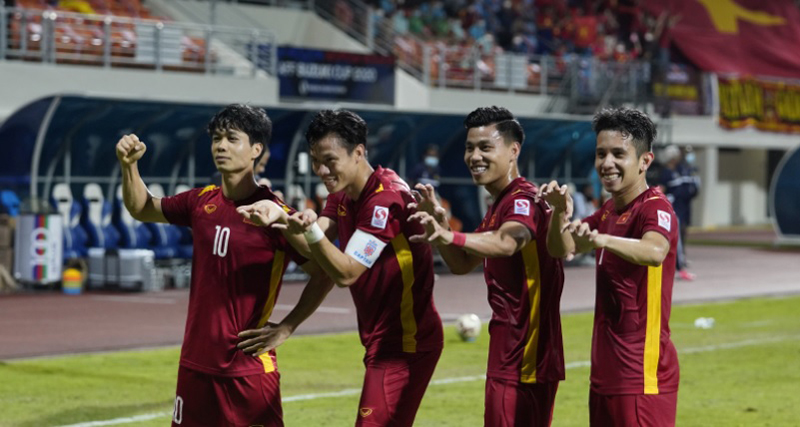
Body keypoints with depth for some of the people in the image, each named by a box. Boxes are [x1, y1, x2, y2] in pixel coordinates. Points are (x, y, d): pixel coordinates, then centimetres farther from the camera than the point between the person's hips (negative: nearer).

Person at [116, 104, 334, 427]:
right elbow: (142, 209, 21)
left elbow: (324, 275, -7)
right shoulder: (201, 202, 6)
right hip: (195, 363, 6)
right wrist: (129, 165, 4)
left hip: (248, 367, -6)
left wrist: (285, 328, -9)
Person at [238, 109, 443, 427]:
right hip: (383, 339, 10)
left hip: (405, 344, -10)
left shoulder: (387, 198, -21)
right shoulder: (343, 195, 9)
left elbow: (346, 273, -23)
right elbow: (314, 246, -5)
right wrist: (280, 216, -22)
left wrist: (310, 230, -38)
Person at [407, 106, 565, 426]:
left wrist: (450, 236, -55)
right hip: (507, 351, 10)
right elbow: (462, 263, 18)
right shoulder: (498, 206, 16)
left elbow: (507, 242, -38)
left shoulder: (523, 200, -16)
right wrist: (439, 222, 0)